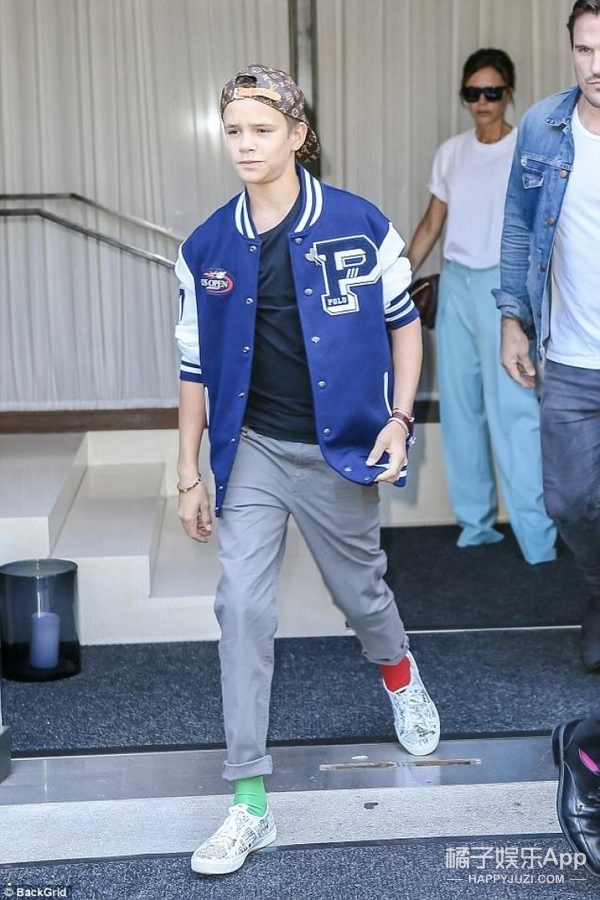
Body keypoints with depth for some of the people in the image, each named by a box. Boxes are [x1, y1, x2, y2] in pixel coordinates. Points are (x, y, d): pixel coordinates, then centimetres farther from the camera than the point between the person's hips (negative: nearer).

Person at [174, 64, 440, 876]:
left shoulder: (359, 226, -8)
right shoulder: (207, 249, -2)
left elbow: (404, 321, 3)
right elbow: (197, 367, 4)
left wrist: (398, 418, -7)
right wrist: (189, 475, 4)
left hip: (337, 451, -1)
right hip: (252, 451, 2)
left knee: (360, 591, 15)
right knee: (242, 607, -6)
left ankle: (401, 677, 52)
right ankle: (249, 803, 3)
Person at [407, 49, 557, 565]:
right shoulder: (451, 153, 9)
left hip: (505, 286, -5)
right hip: (455, 285, 5)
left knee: (513, 411, -10)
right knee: (460, 407, 7)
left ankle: (537, 537, -7)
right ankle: (476, 523, 18)